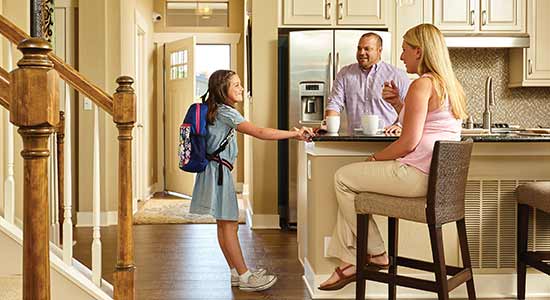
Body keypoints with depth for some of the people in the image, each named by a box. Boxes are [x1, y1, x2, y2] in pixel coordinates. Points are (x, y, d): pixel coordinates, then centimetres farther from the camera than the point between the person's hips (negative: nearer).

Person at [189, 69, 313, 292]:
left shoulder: (217, 110, 14)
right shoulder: (226, 112, -16)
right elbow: (259, 133, -24)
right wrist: (294, 134, -24)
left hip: (217, 170, 10)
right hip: (219, 171, -10)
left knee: (224, 224, 11)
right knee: (229, 224, -6)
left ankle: (236, 273, 18)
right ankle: (244, 277, -1)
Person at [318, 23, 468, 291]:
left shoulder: (422, 85, -15)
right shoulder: (451, 85, 15)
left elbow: (409, 142, -20)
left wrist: (374, 158, -5)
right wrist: (399, 104, 15)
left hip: (417, 176, -10)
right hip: (437, 175, 10)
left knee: (343, 178, 3)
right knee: (351, 177, 17)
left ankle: (376, 253, 13)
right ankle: (349, 262, 14)